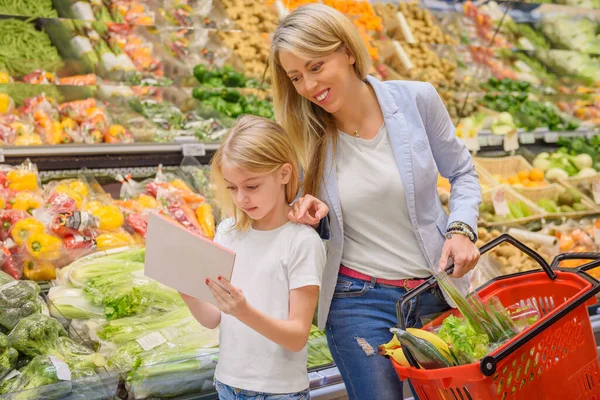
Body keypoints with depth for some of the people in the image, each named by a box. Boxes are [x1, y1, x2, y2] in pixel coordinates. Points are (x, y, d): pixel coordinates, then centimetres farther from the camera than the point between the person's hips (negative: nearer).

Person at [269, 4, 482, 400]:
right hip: (358, 300, -1)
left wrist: (462, 229, -11)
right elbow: (315, 222, 7)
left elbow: (462, 173, 6)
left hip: (437, 289, 1)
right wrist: (313, 217, -16)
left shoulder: (416, 100, -9)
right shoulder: (307, 136, -6)